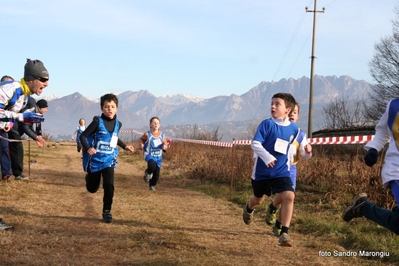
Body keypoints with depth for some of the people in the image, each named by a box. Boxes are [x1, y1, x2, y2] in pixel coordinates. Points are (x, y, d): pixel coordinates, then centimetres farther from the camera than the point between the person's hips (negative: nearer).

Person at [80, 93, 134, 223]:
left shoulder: (118, 124, 0)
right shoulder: (97, 122, -17)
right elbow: (83, 136, -14)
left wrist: (125, 146, 13)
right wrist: (87, 148, -30)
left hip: (109, 160, 3)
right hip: (95, 160, -2)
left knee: (109, 185, -15)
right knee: (92, 188, 13)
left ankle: (107, 211, 0)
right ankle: (89, 176, 50)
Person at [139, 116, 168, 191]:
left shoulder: (162, 135, -2)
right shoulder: (147, 134, -8)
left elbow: (165, 143, 10)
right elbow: (142, 139, 9)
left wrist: (164, 146, -12)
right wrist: (141, 144, -10)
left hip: (158, 156, 3)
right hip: (149, 155, -3)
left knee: (157, 173, 6)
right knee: (152, 165, -33)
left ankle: (152, 185, 32)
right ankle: (148, 173, 3)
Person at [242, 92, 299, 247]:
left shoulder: (294, 129, -2)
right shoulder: (267, 124, -13)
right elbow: (255, 144, -19)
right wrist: (266, 156, -33)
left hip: (281, 171, 2)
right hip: (262, 170, -1)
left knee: (289, 196, -20)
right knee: (258, 199, 18)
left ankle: (284, 234, -13)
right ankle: (249, 208, 56)